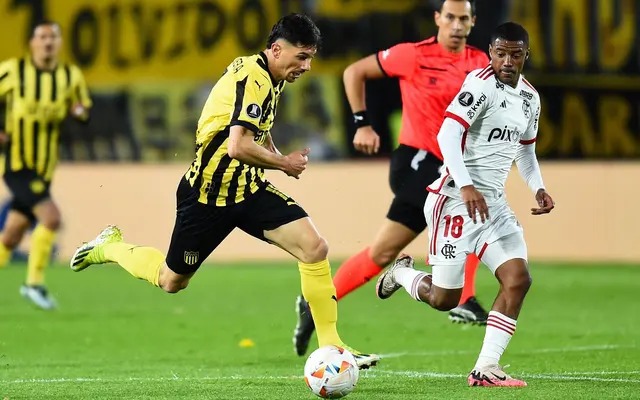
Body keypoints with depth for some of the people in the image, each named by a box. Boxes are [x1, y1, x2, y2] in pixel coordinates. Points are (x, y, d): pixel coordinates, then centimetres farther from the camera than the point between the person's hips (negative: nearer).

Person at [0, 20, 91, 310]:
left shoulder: (71, 77, 5)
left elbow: (84, 109, 17)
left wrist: (80, 112, -7)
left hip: (44, 171, 5)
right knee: (51, 217, -21)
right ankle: (34, 283, -8)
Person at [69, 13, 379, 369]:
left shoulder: (269, 79, 8)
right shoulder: (251, 78, -22)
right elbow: (238, 146, -32)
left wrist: (277, 157, 7)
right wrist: (284, 163, -16)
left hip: (249, 188, 8)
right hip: (209, 193, -8)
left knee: (315, 247, -12)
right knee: (172, 280, 9)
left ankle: (330, 346, -6)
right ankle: (110, 247, 37)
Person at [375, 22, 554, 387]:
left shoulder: (530, 97, 12)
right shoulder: (481, 84, -15)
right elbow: (447, 134, -24)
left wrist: (538, 188, 9)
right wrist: (466, 187, -32)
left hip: (493, 203, 7)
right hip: (456, 200, -7)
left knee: (519, 279, -9)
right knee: (444, 298, -3)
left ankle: (486, 369, -5)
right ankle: (402, 274, 31)